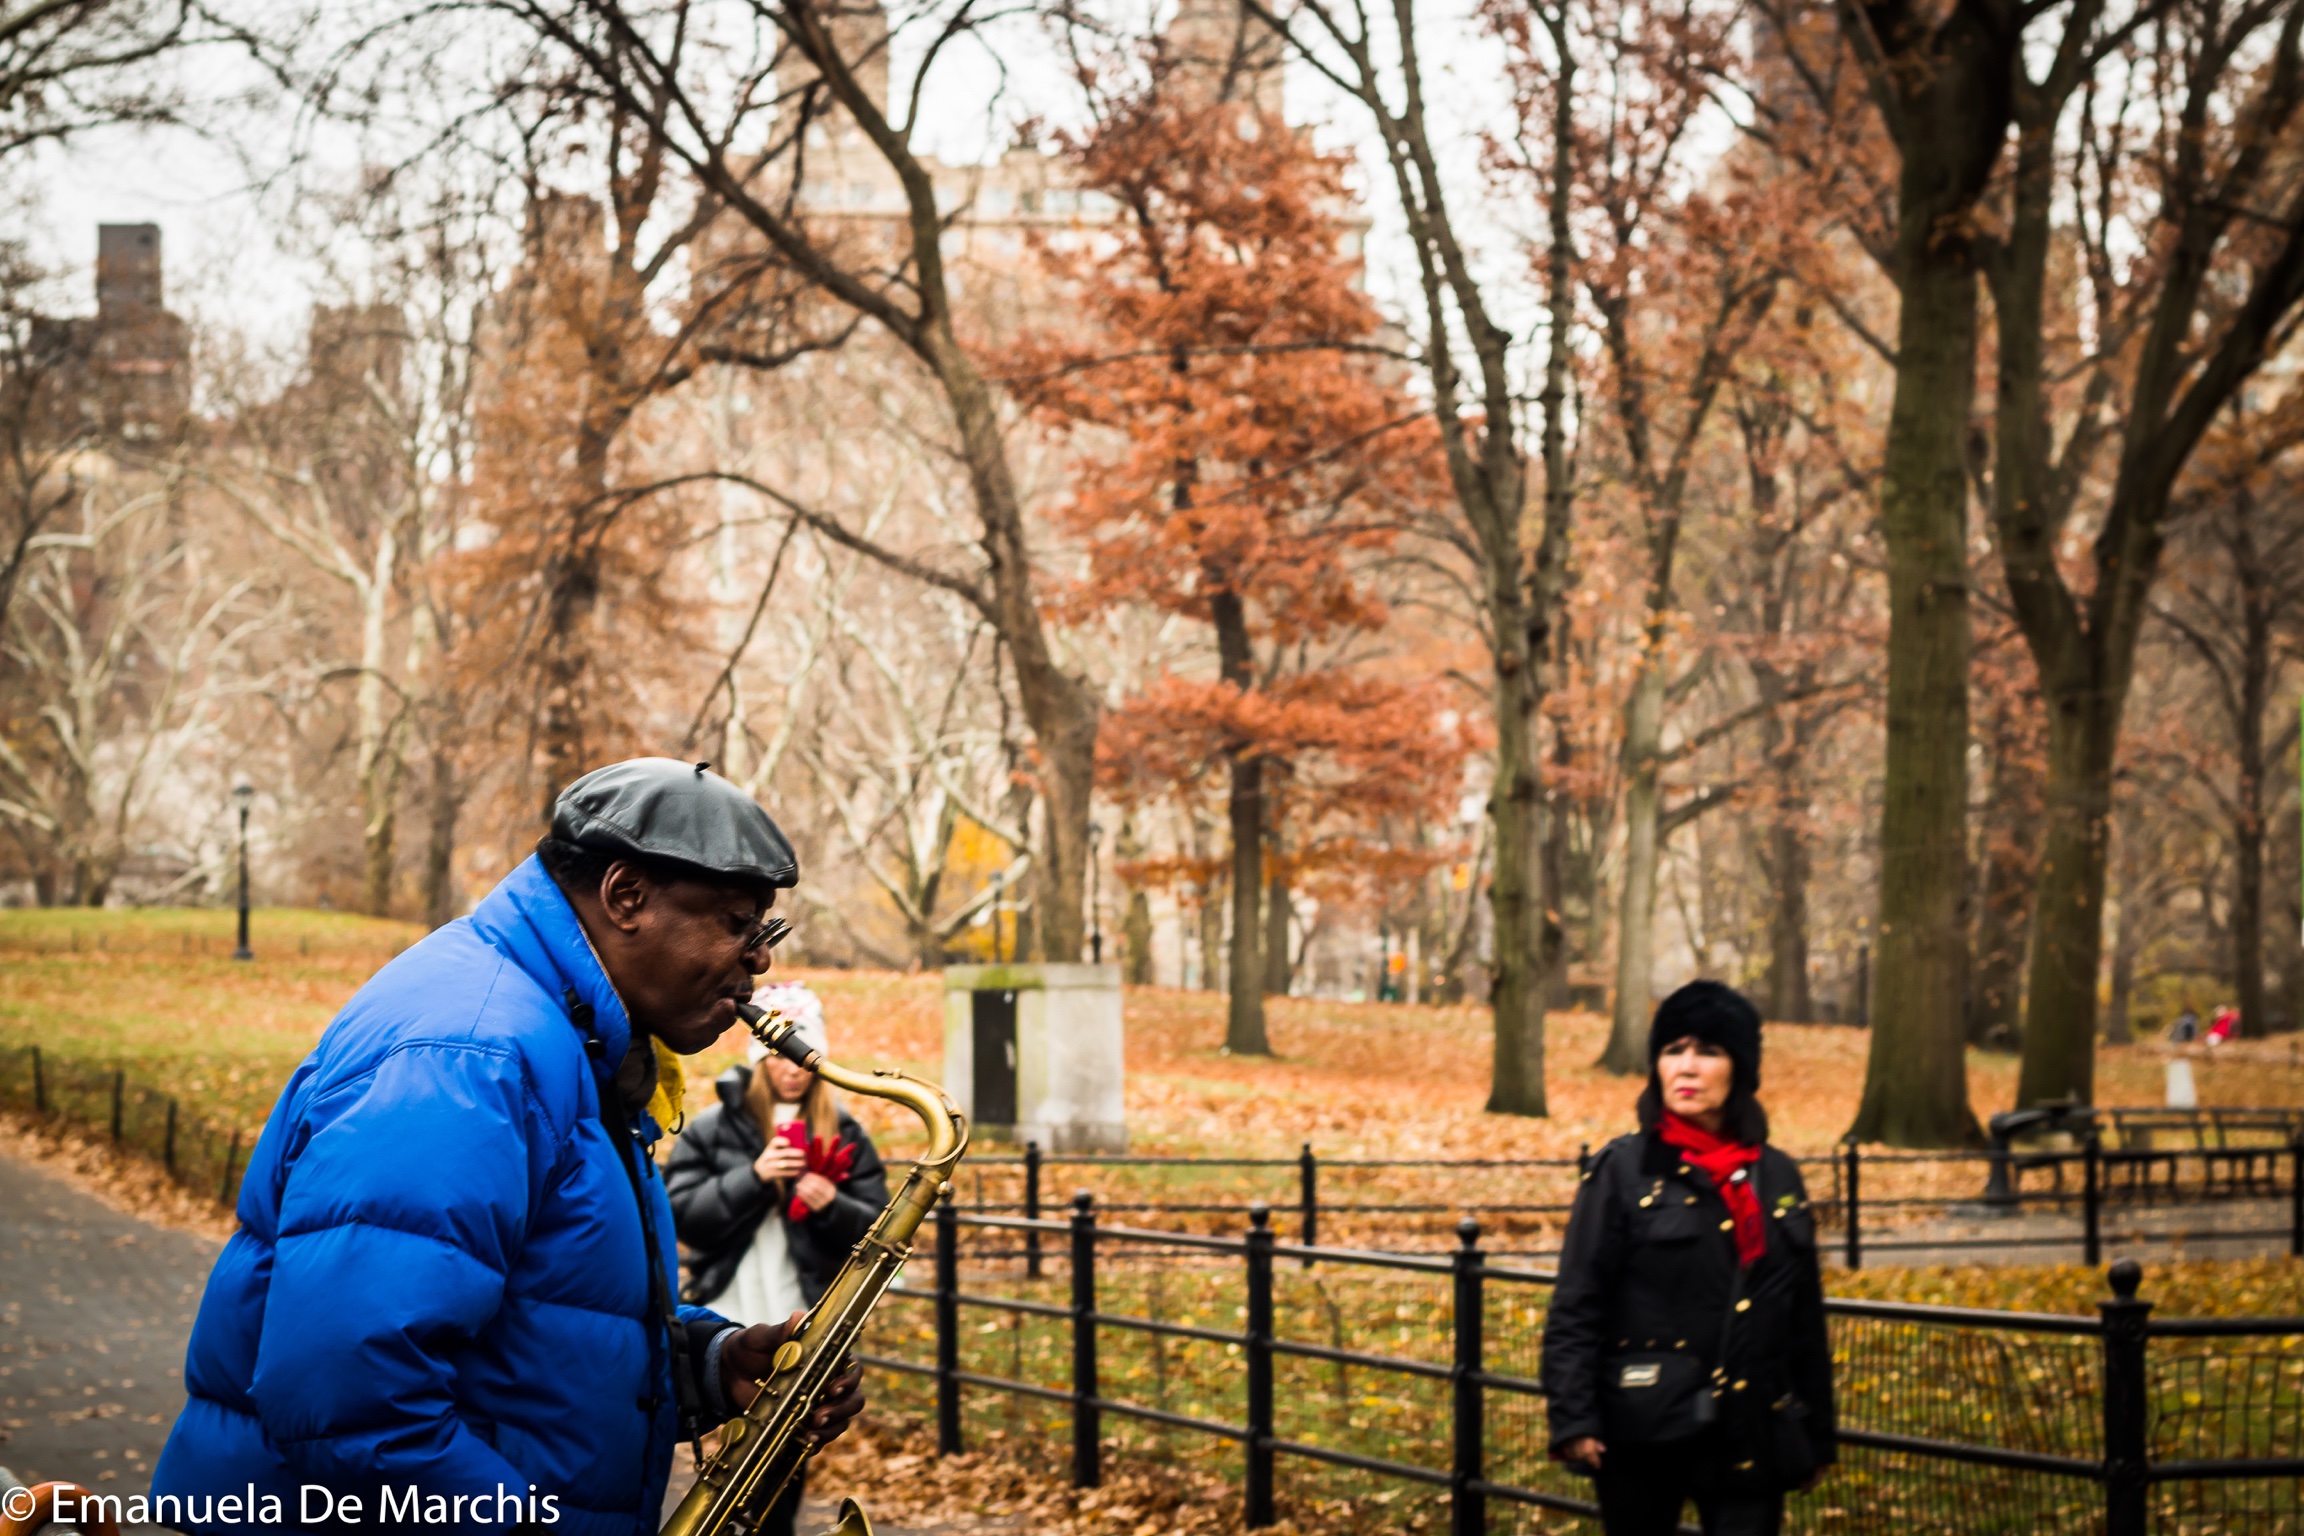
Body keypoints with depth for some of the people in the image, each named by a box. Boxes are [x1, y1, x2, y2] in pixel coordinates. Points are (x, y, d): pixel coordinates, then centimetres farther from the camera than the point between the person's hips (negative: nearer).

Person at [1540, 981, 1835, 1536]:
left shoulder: (1777, 1177, 10)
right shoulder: (1623, 1171, -2)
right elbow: (1575, 1307, -6)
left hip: (1751, 1436, 3)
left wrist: (1816, 1436, 13)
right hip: (1647, 1427, -3)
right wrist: (1573, 1420, -15)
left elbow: (1805, 1319, 14)